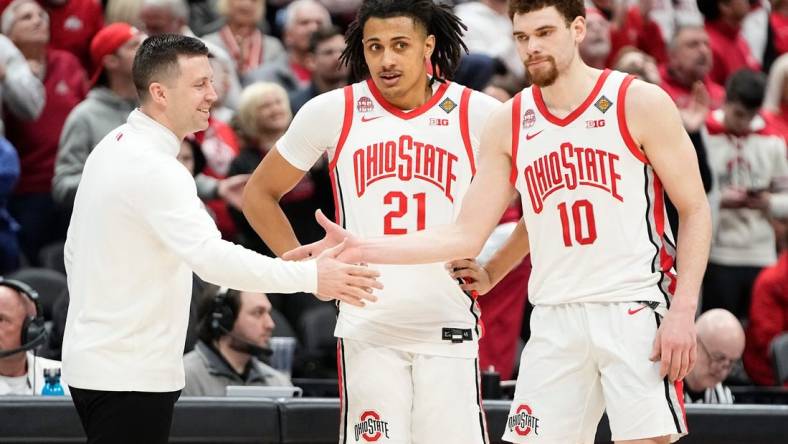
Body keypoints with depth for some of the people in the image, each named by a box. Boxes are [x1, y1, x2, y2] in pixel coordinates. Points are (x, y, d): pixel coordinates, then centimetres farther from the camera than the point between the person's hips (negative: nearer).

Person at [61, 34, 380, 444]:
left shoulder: (112, 147, 11)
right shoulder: (154, 168, -21)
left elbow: (76, 248, 19)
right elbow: (213, 258, -31)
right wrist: (311, 277, -30)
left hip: (94, 360, 10)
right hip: (129, 376, -10)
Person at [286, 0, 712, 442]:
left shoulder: (640, 103, -3)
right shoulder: (509, 124, 8)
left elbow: (695, 211, -2)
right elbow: (467, 236, 9)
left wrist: (683, 310, -13)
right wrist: (362, 249, 0)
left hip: (636, 310, -4)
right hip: (556, 319, 4)